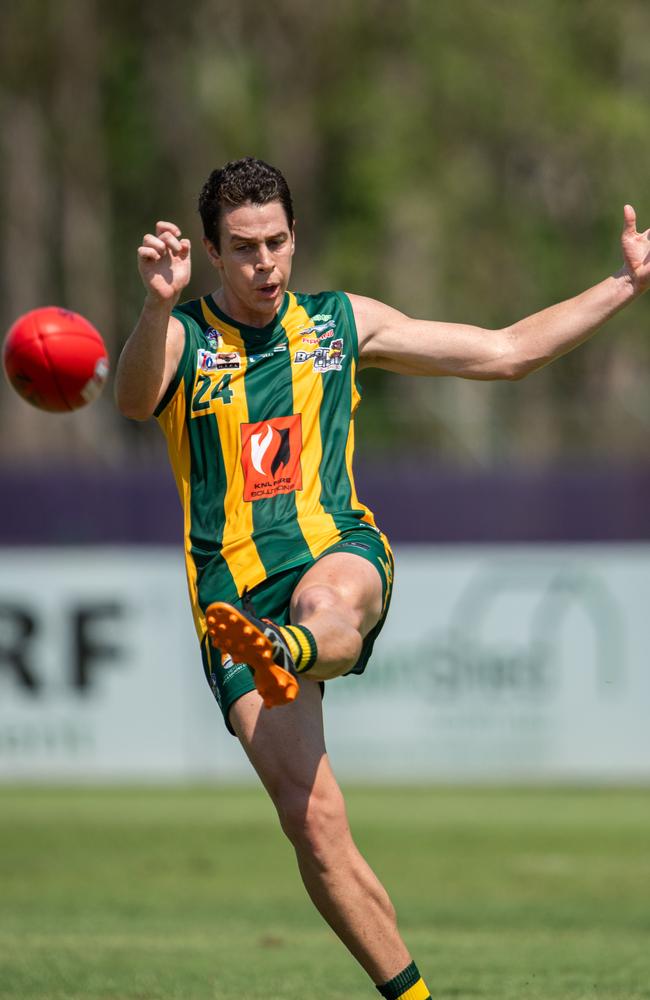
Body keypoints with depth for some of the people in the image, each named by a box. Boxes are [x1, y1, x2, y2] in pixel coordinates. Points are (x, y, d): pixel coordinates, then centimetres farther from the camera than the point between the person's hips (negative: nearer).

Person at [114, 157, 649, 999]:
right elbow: (133, 398, -18)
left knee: (329, 607, -40)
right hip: (235, 593, -1)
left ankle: (285, 652, -74)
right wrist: (158, 305, -37)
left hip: (338, 552, 1)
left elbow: (505, 352, 23)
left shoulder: (342, 324, 16)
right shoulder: (182, 340, 7)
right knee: (312, 823, -13)